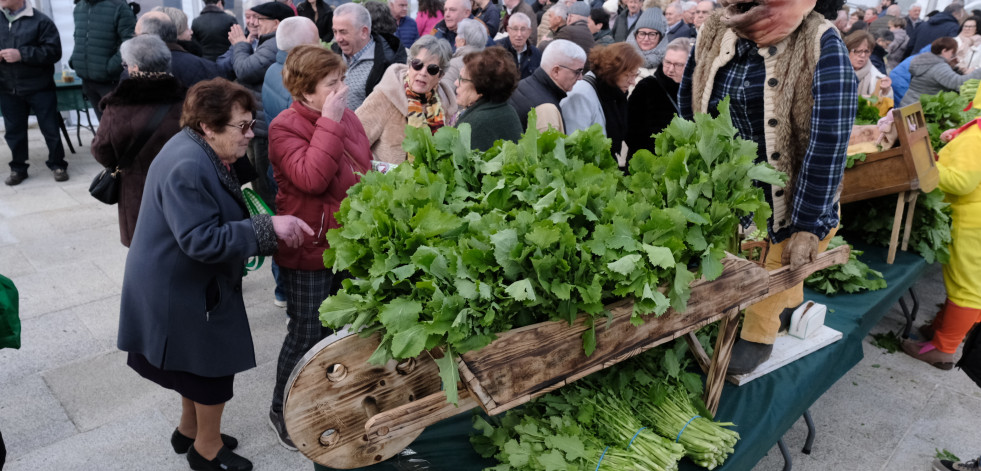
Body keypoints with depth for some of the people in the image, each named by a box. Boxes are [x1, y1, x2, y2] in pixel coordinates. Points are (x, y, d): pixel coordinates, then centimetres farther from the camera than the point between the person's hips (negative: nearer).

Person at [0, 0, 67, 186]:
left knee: (50, 128, 4)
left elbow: (53, 51, -15)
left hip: (39, 88, -4)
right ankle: (18, 168, 23)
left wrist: (22, 54, -22)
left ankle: (57, 165, 19)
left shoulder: (40, 21, -7)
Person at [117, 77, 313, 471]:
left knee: (200, 361, 24)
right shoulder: (188, 168, -29)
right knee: (214, 363, 6)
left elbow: (219, 217, 15)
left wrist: (268, 230, 4)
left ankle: (189, 431, 44)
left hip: (188, 285, 10)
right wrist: (268, 229, -33)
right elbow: (202, 240, -32)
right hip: (183, 291, -10)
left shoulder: (199, 151, 4)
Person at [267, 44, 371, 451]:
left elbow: (364, 170, 17)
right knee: (306, 335, 6)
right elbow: (311, 178, -32)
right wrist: (329, 122, -28)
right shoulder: (285, 127, -16)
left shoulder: (346, 116, 3)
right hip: (309, 251, -7)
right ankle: (281, 411, 30)